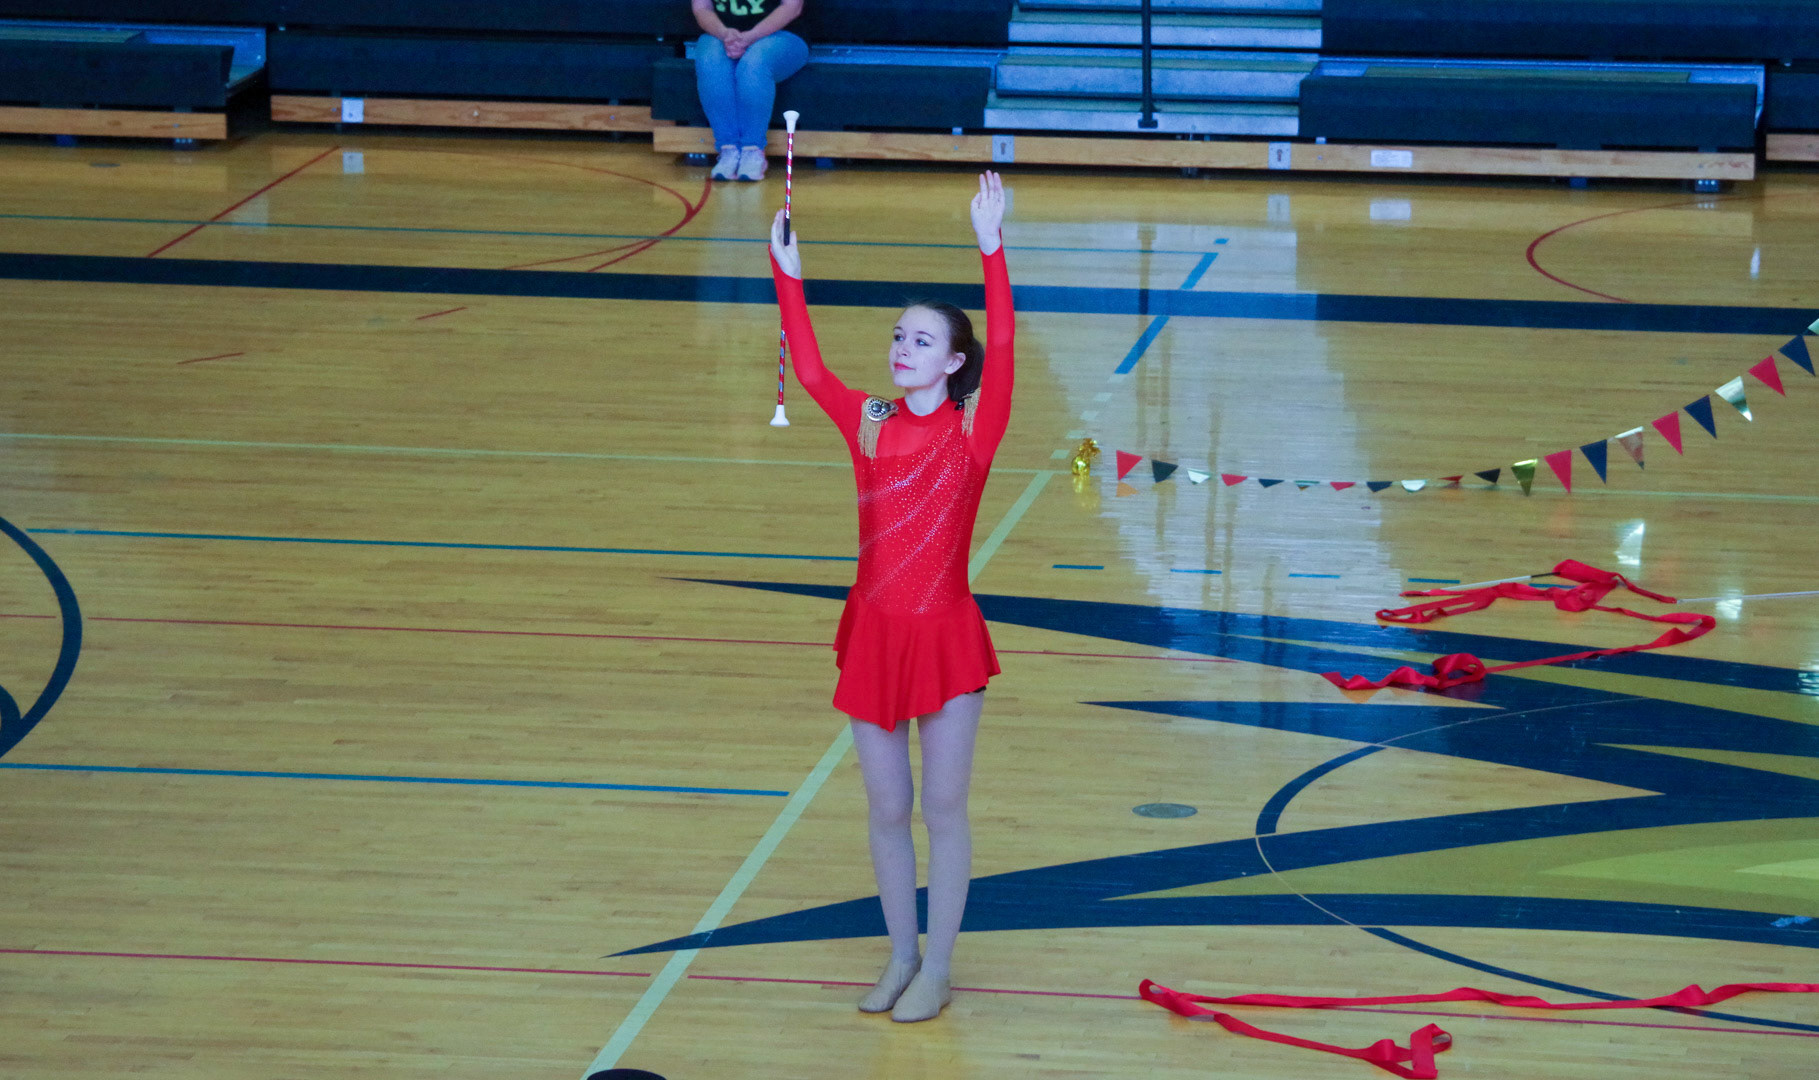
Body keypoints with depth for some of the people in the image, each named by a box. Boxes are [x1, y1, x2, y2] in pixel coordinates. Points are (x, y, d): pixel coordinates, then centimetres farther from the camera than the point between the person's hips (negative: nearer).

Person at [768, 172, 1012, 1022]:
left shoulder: (973, 430, -8)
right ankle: (901, 957, 25)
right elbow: (809, 371, -3)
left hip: (944, 637, -4)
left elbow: (1001, 352, -21)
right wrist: (787, 275, -11)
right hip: (874, 635, 4)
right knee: (886, 810, 11)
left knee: (942, 809, 4)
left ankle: (937, 968, 15)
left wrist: (991, 250, -31)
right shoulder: (870, 426, 3)